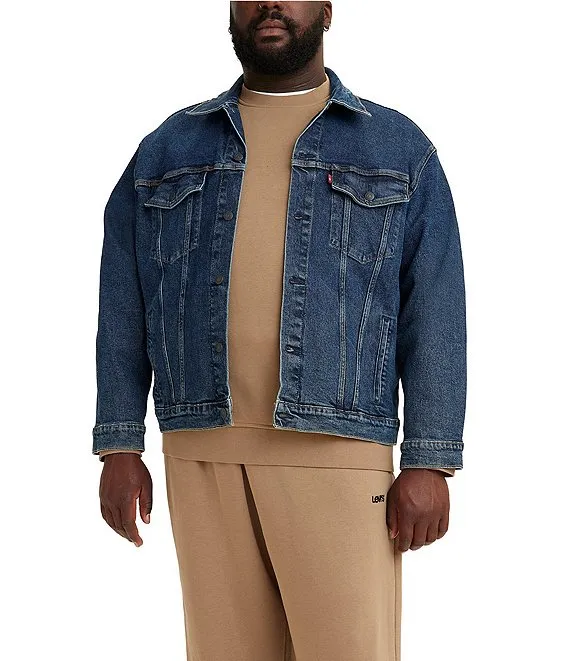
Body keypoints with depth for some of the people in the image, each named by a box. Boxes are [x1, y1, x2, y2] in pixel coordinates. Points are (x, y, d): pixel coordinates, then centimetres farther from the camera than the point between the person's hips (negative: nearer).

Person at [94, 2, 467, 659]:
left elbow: (434, 316, 3)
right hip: (201, 455, 2)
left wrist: (429, 462, -5)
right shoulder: (167, 148, 16)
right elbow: (124, 307, 12)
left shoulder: (400, 148, 10)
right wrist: (119, 446, 4)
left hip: (336, 454, -2)